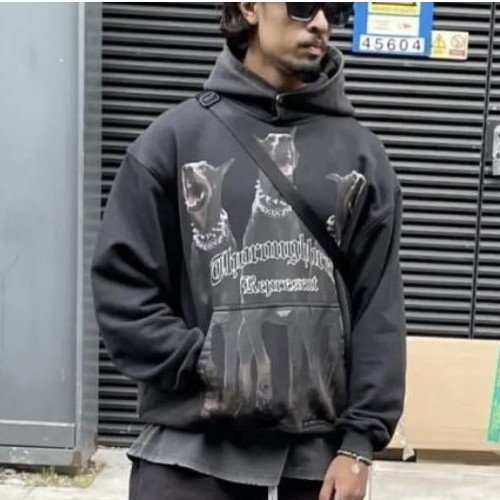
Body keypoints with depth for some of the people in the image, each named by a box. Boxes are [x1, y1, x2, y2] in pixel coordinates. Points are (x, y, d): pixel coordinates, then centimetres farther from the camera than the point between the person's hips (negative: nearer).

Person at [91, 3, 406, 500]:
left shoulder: (361, 155, 5)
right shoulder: (176, 137, 2)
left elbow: (379, 310, 3)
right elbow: (122, 281, 1)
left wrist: (360, 442, -2)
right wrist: (202, 366, -9)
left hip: (318, 449, 2)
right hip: (191, 446, -1)